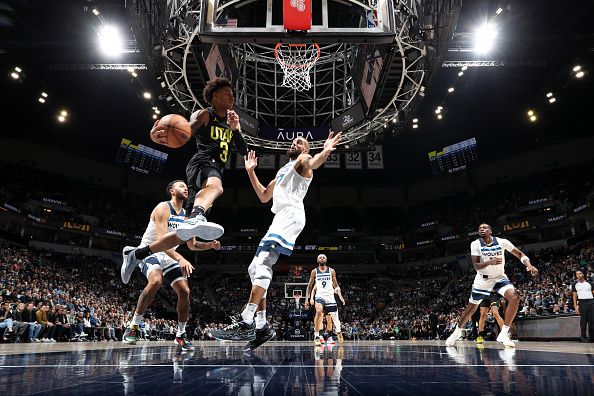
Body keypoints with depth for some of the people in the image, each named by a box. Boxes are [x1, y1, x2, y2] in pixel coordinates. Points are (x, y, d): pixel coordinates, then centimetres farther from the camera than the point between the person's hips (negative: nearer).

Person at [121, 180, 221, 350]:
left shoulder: (187, 216, 5)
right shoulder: (163, 208, -17)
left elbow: (192, 244, 13)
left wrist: (210, 245, -6)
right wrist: (180, 259, -42)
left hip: (169, 256, 7)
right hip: (149, 252, -7)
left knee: (185, 291, -8)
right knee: (156, 281, -35)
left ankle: (180, 334, 9)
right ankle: (133, 326, -18)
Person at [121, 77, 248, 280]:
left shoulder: (231, 121, 28)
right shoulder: (204, 115, 7)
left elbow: (243, 151, 19)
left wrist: (235, 129, -1)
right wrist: (160, 136, -37)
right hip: (202, 163, -7)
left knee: (187, 233, 4)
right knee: (216, 185, -46)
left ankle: (136, 254, 16)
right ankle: (196, 218, -78)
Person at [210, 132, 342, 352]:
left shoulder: (303, 159, 10)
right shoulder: (283, 170, 35)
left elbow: (313, 163, -16)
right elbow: (264, 196, 35)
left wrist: (325, 152, -38)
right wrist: (251, 171, 35)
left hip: (291, 214, -10)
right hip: (281, 217, 10)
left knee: (263, 262, -25)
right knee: (255, 268, 4)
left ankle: (245, 324, -33)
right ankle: (261, 327, 3)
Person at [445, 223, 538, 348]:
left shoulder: (502, 242, -14)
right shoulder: (475, 244, -16)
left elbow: (520, 255, -7)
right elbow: (476, 266, -21)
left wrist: (529, 265, -26)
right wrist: (490, 262, -40)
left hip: (500, 277, 1)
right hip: (483, 279, -1)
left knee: (515, 297, -26)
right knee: (471, 307, 8)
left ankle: (504, 334, -16)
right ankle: (457, 331, 31)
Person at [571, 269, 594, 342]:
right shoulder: (574, 284, 9)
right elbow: (574, 295, 8)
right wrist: (575, 306, 1)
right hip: (582, 302, -1)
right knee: (583, 321, -1)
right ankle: (583, 337, 5)